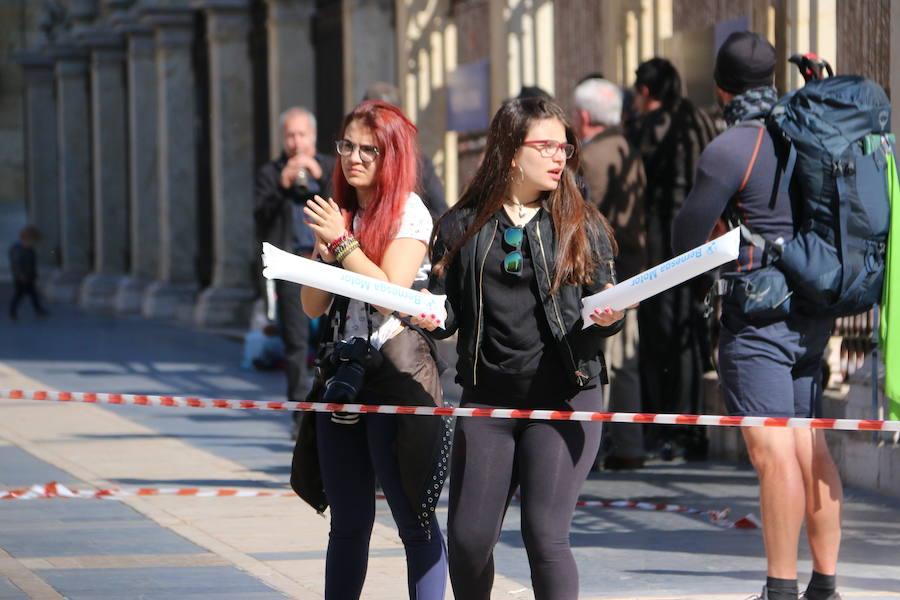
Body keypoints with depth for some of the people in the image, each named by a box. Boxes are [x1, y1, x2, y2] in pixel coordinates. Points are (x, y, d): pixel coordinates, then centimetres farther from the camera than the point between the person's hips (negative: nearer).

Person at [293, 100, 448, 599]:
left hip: (397, 371, -7)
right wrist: (325, 254, -4)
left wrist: (342, 242, -15)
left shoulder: (409, 214, -5)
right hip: (343, 371, 7)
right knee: (348, 523, 10)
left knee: (413, 518, -7)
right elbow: (313, 307, 12)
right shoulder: (339, 214, 15)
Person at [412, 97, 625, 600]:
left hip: (566, 396, -2)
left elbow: (605, 310, 4)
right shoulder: (462, 226, 7)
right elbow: (446, 308, 8)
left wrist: (608, 318, -18)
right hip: (487, 398, 2)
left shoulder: (583, 225, 5)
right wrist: (429, 318, -14)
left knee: (545, 536, -10)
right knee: (469, 539, 3)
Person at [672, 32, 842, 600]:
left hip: (759, 313, -8)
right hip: (812, 313, 8)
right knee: (811, 446, 11)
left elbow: (686, 238, -8)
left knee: (773, 449, -9)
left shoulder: (730, 150, -13)